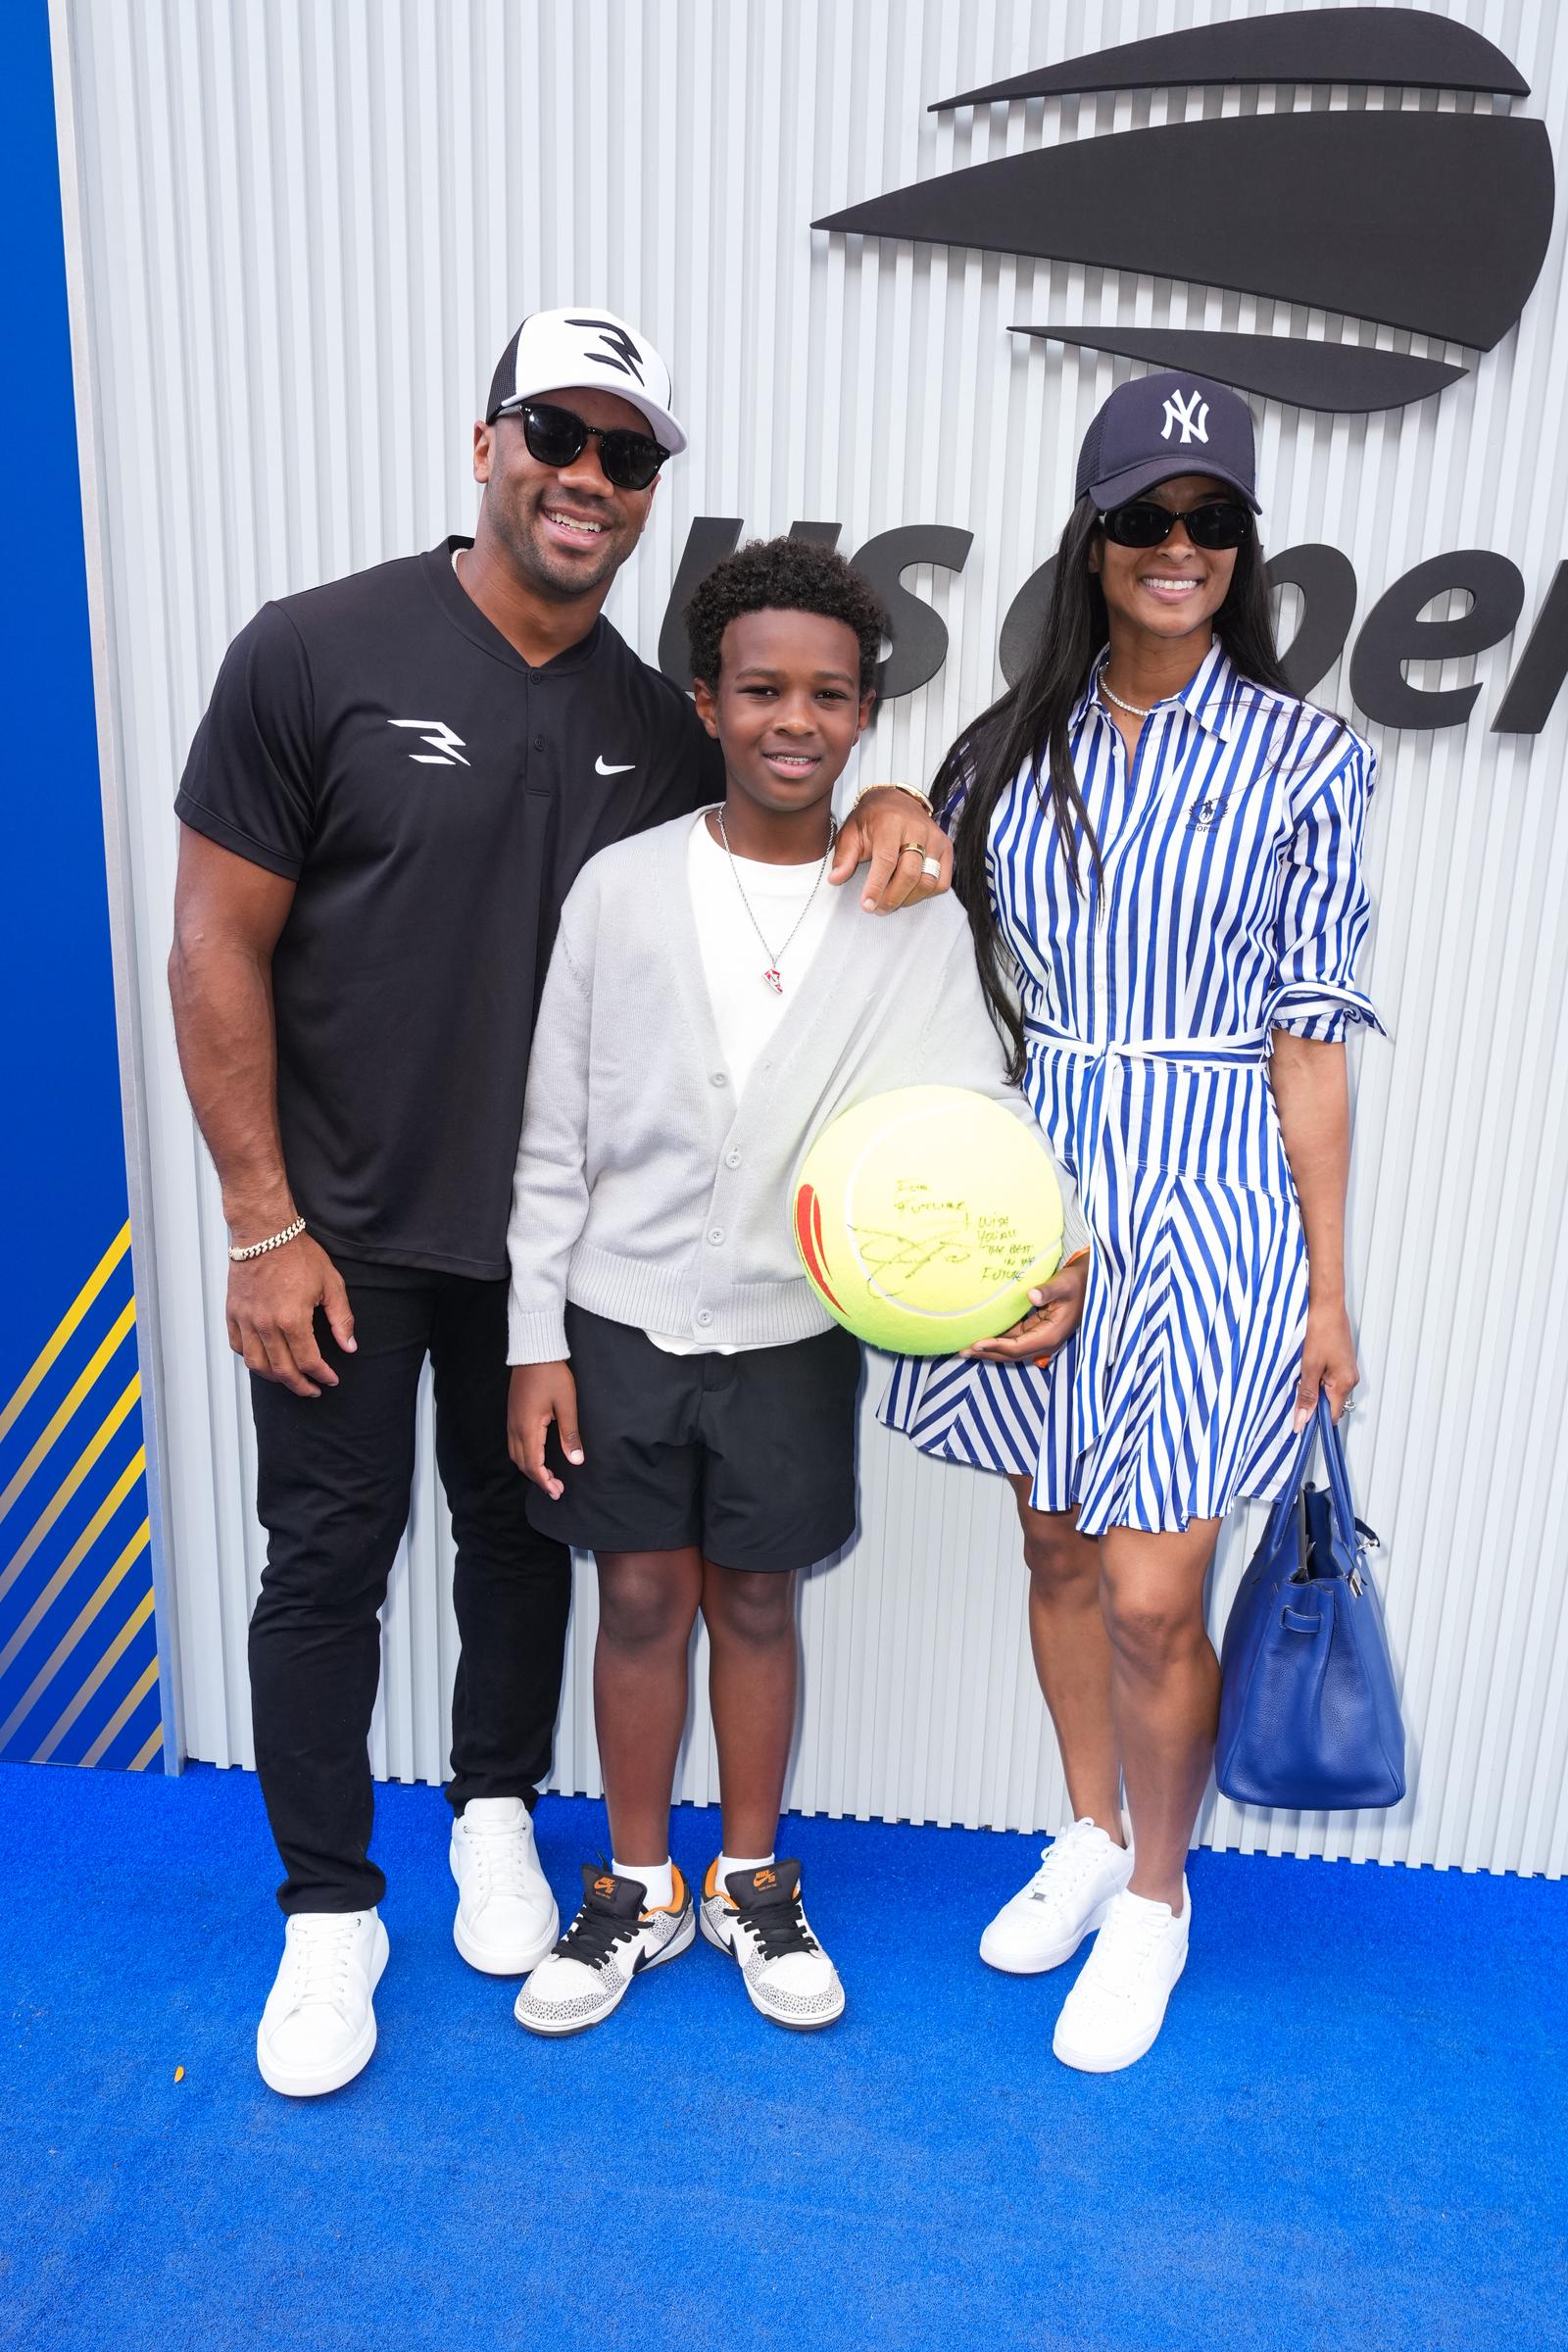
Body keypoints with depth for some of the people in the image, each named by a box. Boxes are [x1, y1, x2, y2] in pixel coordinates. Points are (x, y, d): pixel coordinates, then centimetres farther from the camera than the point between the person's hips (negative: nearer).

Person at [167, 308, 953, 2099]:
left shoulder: (659, 723, 1)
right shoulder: (318, 654, -11)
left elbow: (785, 846, 15)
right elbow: (217, 949, -10)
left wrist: (886, 815, -11)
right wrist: (263, 1225, -12)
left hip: (549, 1232, 4)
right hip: (340, 1228, -3)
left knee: (520, 1531, 16)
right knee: (330, 1557, 7)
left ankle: (495, 1816, 41)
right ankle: (328, 1913, 28)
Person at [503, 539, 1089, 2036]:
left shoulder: (913, 915, -4)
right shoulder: (622, 885, -4)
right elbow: (555, 1136, -1)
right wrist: (536, 1340, -2)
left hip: (793, 1332, 0)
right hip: (622, 1321, 1)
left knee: (756, 1600, 14)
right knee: (641, 1599, 12)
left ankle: (751, 1883, 36)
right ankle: (636, 1891, 34)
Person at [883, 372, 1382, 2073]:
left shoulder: (1301, 755, -1)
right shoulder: (1012, 748, 7)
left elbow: (1310, 1029, -3)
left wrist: (1327, 1284, -3)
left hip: (1204, 1191, -3)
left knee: (1152, 1596, -2)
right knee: (1056, 1547, 15)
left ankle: (1156, 1899, 26)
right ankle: (1087, 1834, 40)